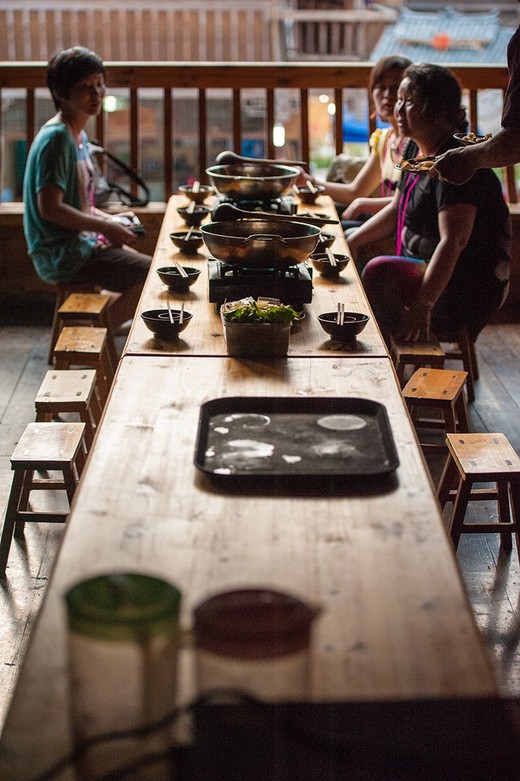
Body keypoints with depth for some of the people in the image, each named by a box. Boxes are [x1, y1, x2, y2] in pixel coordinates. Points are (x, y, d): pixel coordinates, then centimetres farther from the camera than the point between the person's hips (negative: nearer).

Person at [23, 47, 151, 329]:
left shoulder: (78, 135, 13)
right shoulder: (56, 138, -18)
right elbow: (50, 208, -25)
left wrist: (109, 220, 9)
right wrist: (105, 227, -17)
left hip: (80, 242, 10)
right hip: (62, 254, -10)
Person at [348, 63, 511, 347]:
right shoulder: (418, 154, 9)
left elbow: (453, 241, -32)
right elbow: (396, 210, 25)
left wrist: (422, 305, -39)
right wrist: (351, 243, 16)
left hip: (467, 294, -11)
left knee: (380, 273, -30)